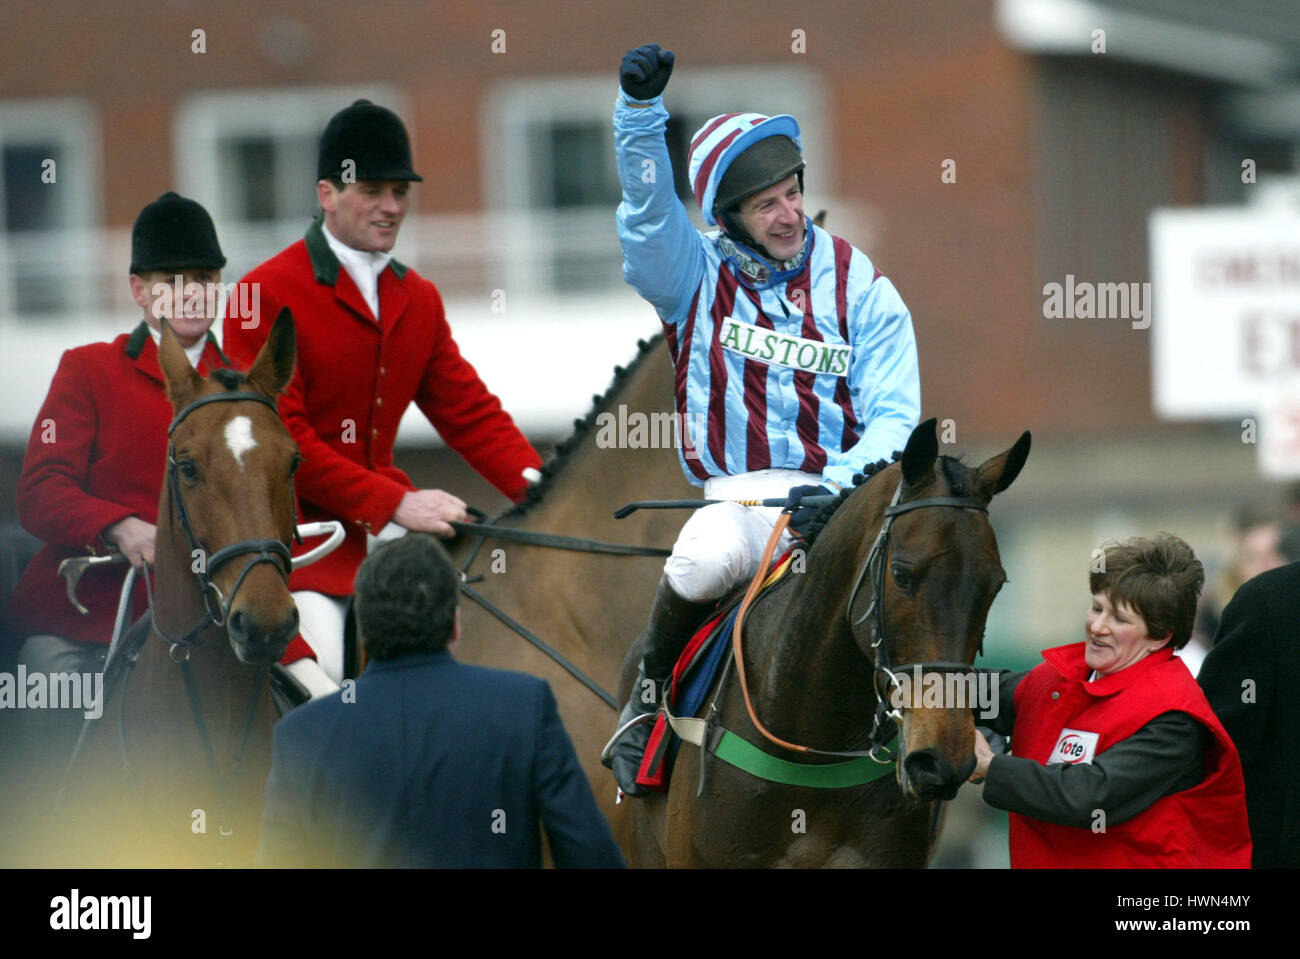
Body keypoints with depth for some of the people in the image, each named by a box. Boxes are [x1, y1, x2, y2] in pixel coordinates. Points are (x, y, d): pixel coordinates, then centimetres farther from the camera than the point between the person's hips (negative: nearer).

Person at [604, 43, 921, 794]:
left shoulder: (859, 286, 6)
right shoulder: (697, 274, 7)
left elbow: (894, 416, 0)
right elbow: (649, 209, -13)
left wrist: (843, 483, -19)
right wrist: (641, 107, -29)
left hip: (840, 495, 1)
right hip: (737, 498, -1)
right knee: (705, 561, -36)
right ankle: (650, 695, -7)